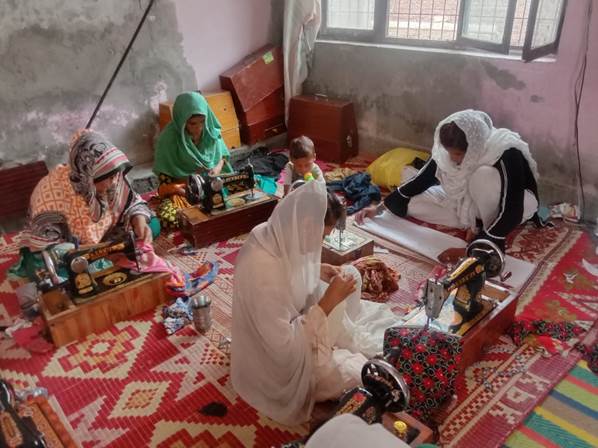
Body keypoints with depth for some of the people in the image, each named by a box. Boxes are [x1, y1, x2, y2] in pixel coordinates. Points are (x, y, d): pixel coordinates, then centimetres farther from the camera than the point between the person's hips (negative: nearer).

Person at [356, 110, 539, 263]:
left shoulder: (506, 155, -36)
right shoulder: (450, 148, -20)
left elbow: (511, 213, -36)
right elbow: (423, 178, -8)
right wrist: (380, 208, -10)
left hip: (515, 203, -6)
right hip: (472, 201, 6)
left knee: (484, 175, -38)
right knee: (413, 202, -10)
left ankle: (490, 233, -17)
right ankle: (479, 224, -2)